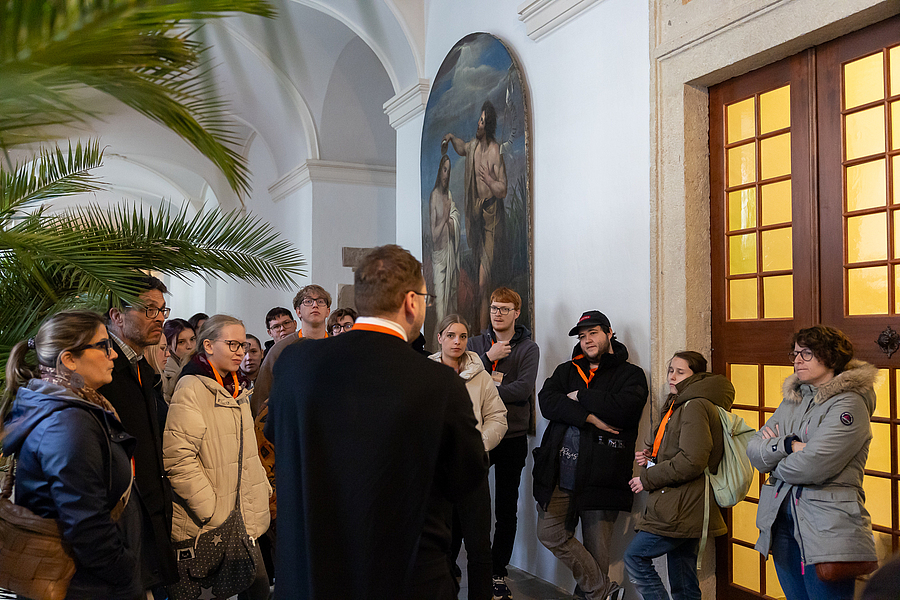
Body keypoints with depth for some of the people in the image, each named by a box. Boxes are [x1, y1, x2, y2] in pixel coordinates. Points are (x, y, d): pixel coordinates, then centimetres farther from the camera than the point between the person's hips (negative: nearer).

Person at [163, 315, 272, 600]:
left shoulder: (235, 390, 15)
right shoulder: (192, 389, -13)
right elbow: (177, 457, -20)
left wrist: (263, 489, 15)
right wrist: (211, 511, -19)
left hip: (243, 520, 8)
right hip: (211, 527, -8)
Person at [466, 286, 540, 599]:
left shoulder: (528, 348, 0)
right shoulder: (476, 344, 8)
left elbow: (523, 389, -15)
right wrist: (488, 358, -15)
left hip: (512, 436, -2)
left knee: (507, 509, 6)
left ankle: (498, 573, 19)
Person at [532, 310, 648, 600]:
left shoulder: (630, 375, 4)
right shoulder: (566, 371, 16)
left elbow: (624, 408, -16)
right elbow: (546, 401, -2)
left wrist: (580, 397, -7)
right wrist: (588, 416, -14)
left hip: (600, 476, -4)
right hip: (560, 475, 4)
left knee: (597, 548, 2)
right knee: (549, 533, 2)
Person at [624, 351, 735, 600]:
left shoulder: (695, 407, -14)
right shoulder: (679, 406, 19)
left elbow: (691, 462, -22)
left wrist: (647, 479, -14)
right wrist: (651, 457, 8)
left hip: (681, 510, -10)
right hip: (683, 509, 10)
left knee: (635, 557, -6)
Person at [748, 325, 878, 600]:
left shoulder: (849, 404, -11)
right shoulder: (792, 401, 13)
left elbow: (811, 466, -21)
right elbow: (753, 449, 3)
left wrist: (774, 463, -2)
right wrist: (788, 445, -15)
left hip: (827, 529, -7)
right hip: (782, 522, 7)